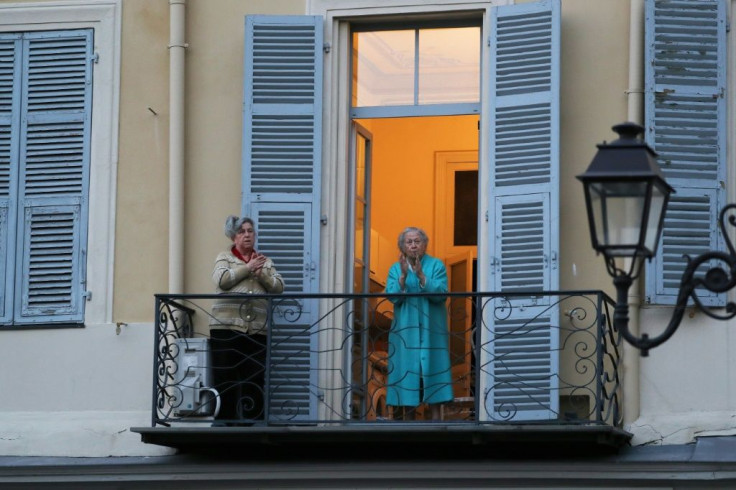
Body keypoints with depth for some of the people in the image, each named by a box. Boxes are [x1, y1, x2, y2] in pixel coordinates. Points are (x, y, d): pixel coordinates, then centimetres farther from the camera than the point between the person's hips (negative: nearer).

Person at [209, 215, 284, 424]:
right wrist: (248, 268, -5)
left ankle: (253, 421, -1)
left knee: (255, 379, -3)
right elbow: (222, 280, -7)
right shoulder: (224, 258, 13)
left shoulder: (265, 262, 20)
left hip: (257, 329, 2)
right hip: (226, 327, -2)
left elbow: (278, 287, 9)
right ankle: (223, 421, -5)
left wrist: (261, 273, -5)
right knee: (225, 377, -6)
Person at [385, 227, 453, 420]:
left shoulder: (436, 265, 3)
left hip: (431, 331, -2)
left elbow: (441, 294, -10)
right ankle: (407, 422, 3)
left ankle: (435, 419, -4)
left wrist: (421, 276, -20)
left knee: (432, 371, -5)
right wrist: (403, 276, -17)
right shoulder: (396, 269, 9)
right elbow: (393, 297, -4)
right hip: (405, 331, 2)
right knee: (406, 370, -1)